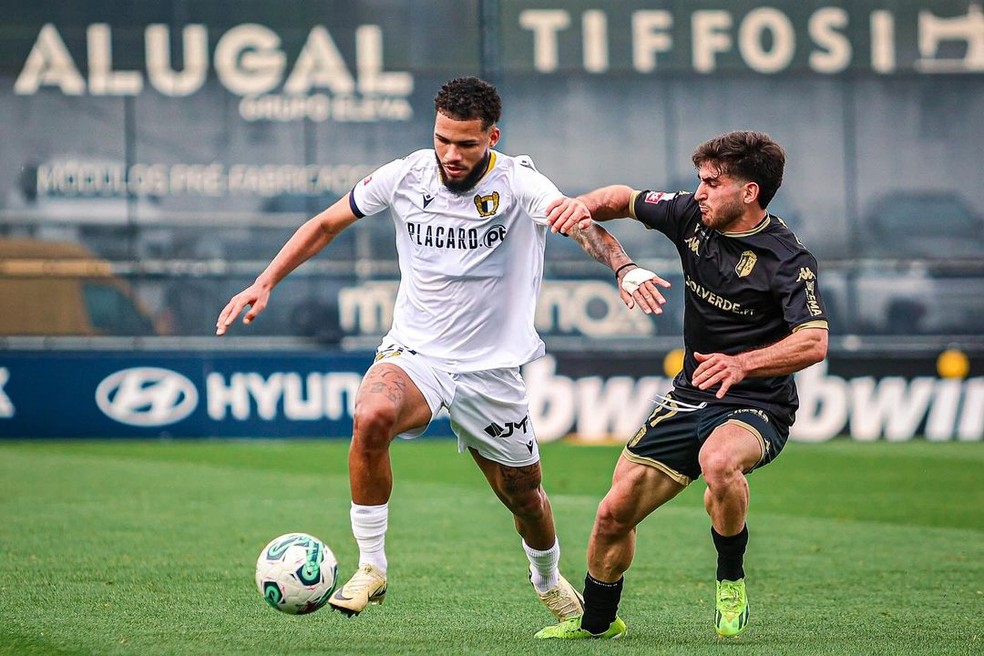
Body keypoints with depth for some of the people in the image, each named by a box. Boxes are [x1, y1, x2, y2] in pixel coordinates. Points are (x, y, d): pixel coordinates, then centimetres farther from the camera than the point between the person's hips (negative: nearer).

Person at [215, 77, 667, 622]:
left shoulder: (517, 182, -14)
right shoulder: (405, 176, -7)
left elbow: (578, 219, -33)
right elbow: (327, 224, 8)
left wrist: (623, 266, -53)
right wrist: (264, 284, 1)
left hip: (492, 369, 0)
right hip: (414, 352, 0)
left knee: (523, 495, 13)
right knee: (370, 417, -33)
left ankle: (548, 581, 48)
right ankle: (371, 567, -19)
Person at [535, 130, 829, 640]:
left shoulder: (786, 257, -19)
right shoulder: (692, 216, -1)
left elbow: (813, 343, -29)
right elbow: (627, 200, 15)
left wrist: (742, 364, -42)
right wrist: (587, 205, -7)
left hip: (755, 406, -6)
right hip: (689, 400, 6)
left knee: (718, 460, -41)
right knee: (614, 514, 4)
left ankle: (731, 579, -15)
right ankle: (596, 621, 31)